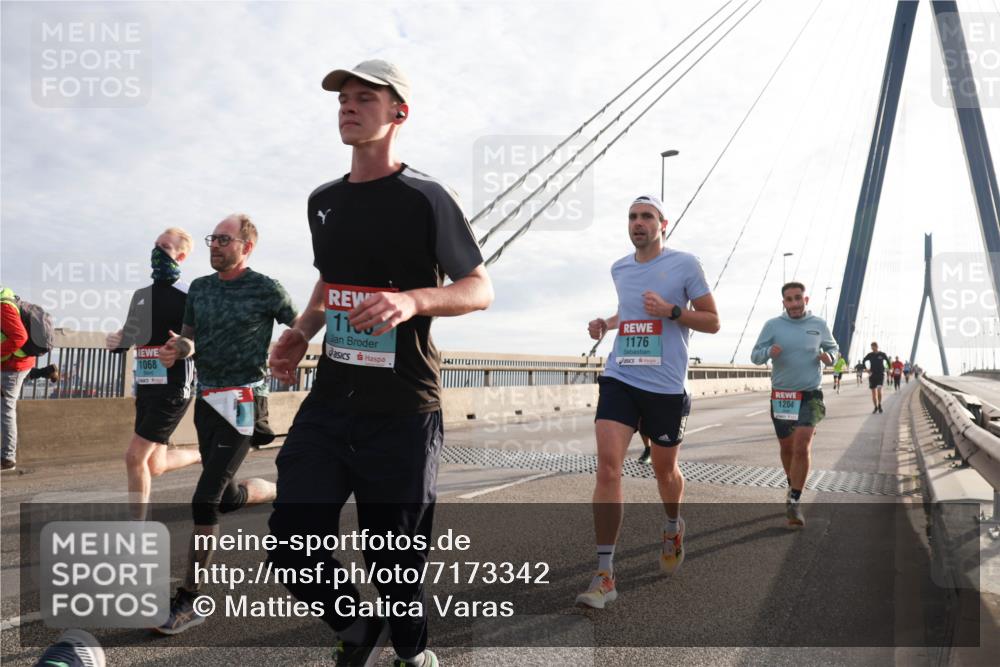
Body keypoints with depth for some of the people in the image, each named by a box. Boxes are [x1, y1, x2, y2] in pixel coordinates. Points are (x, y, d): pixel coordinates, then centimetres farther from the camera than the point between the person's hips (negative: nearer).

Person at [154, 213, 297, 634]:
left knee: (205, 500, -12)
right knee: (228, 498, 14)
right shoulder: (200, 288, 10)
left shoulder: (266, 290, -7)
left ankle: (189, 601, -1)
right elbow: (188, 337, 16)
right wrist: (177, 349, -6)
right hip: (205, 399, 7)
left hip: (241, 403, -7)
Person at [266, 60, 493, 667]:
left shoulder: (425, 198, -7)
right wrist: (302, 332, 9)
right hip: (331, 400, 5)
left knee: (396, 562, 5)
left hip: (404, 410, -5)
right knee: (294, 553, 0)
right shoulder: (324, 201, 12)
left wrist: (412, 300, -24)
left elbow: (481, 290, -6)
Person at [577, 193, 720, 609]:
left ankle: (673, 528, 48)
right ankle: (604, 575, -11)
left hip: (666, 386, -2)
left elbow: (713, 322, -1)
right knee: (608, 464, -14)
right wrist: (606, 323, 10)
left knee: (664, 470, 13)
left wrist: (671, 311, -17)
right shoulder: (619, 269, 12)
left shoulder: (685, 264, -3)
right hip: (620, 378, 3)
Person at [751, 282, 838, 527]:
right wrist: (769, 352, -23)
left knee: (802, 448, -15)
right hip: (781, 396, 1)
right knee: (786, 448, 14)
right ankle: (793, 487, 39)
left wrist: (829, 357, -7)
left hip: (811, 396, -1)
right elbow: (755, 355, 0)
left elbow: (832, 348, 16)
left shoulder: (819, 325, 1)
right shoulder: (773, 325, -1)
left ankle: (794, 501, -7)